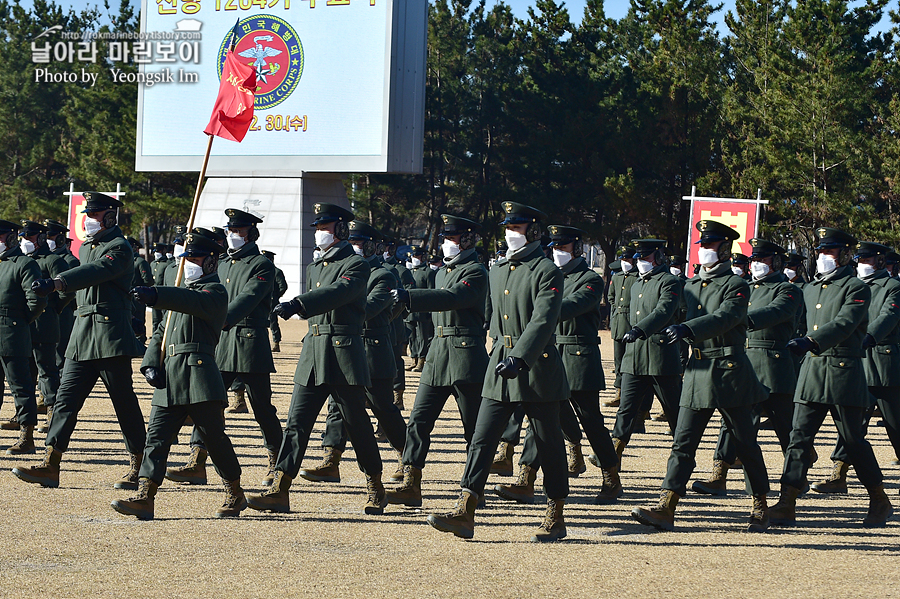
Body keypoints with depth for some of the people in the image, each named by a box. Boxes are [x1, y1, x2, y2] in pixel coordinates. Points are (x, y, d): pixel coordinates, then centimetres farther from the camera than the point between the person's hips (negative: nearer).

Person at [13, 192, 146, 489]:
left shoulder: (119, 248, -9)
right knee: (66, 398, 1)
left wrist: (54, 283, -41)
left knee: (125, 403, -2)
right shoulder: (87, 246, 19)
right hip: (82, 337, 8)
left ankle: (139, 468, 7)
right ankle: (50, 466, -2)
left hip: (110, 337, -8)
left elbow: (95, 272, -28)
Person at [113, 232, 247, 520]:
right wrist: (151, 364, 4)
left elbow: (193, 302, -25)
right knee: (156, 435, -3)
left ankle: (235, 495, 16)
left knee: (214, 436, 0)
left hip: (198, 377, -8)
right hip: (169, 377, 8)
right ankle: (144, 499, -9)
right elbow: (161, 333, 22)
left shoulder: (215, 292, -1)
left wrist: (155, 296, -40)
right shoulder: (185, 293, 26)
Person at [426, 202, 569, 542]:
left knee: (549, 444, 3)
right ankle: (464, 514, -3)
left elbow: (543, 321, -22)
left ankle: (556, 517, 13)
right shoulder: (498, 271, 13)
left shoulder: (547, 272, -10)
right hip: (501, 363, 7)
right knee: (482, 437, -1)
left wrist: (518, 358, -32)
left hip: (536, 368, -7)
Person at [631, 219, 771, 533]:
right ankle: (665, 509, -8)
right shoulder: (691, 286, 15)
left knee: (745, 443, 4)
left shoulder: (736, 285, -6)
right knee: (683, 442, -2)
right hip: (697, 372, 6)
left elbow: (723, 318, -23)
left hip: (730, 373, -6)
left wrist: (686, 329, -35)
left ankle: (761, 508, 17)